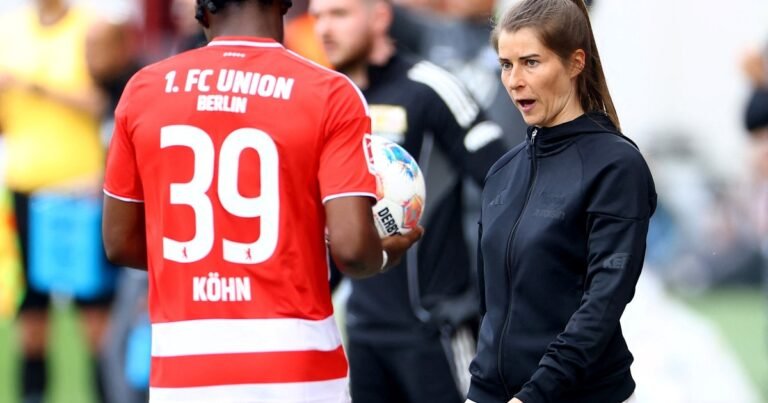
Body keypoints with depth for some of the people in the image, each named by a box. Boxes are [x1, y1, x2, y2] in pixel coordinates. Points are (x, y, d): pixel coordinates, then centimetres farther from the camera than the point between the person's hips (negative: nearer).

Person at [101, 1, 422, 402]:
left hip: (183, 370, 3)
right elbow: (350, 246, -12)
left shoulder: (145, 89, 4)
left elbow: (120, 243, 9)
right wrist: (385, 253, 11)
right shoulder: (330, 95, -6)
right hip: (295, 365, -2)